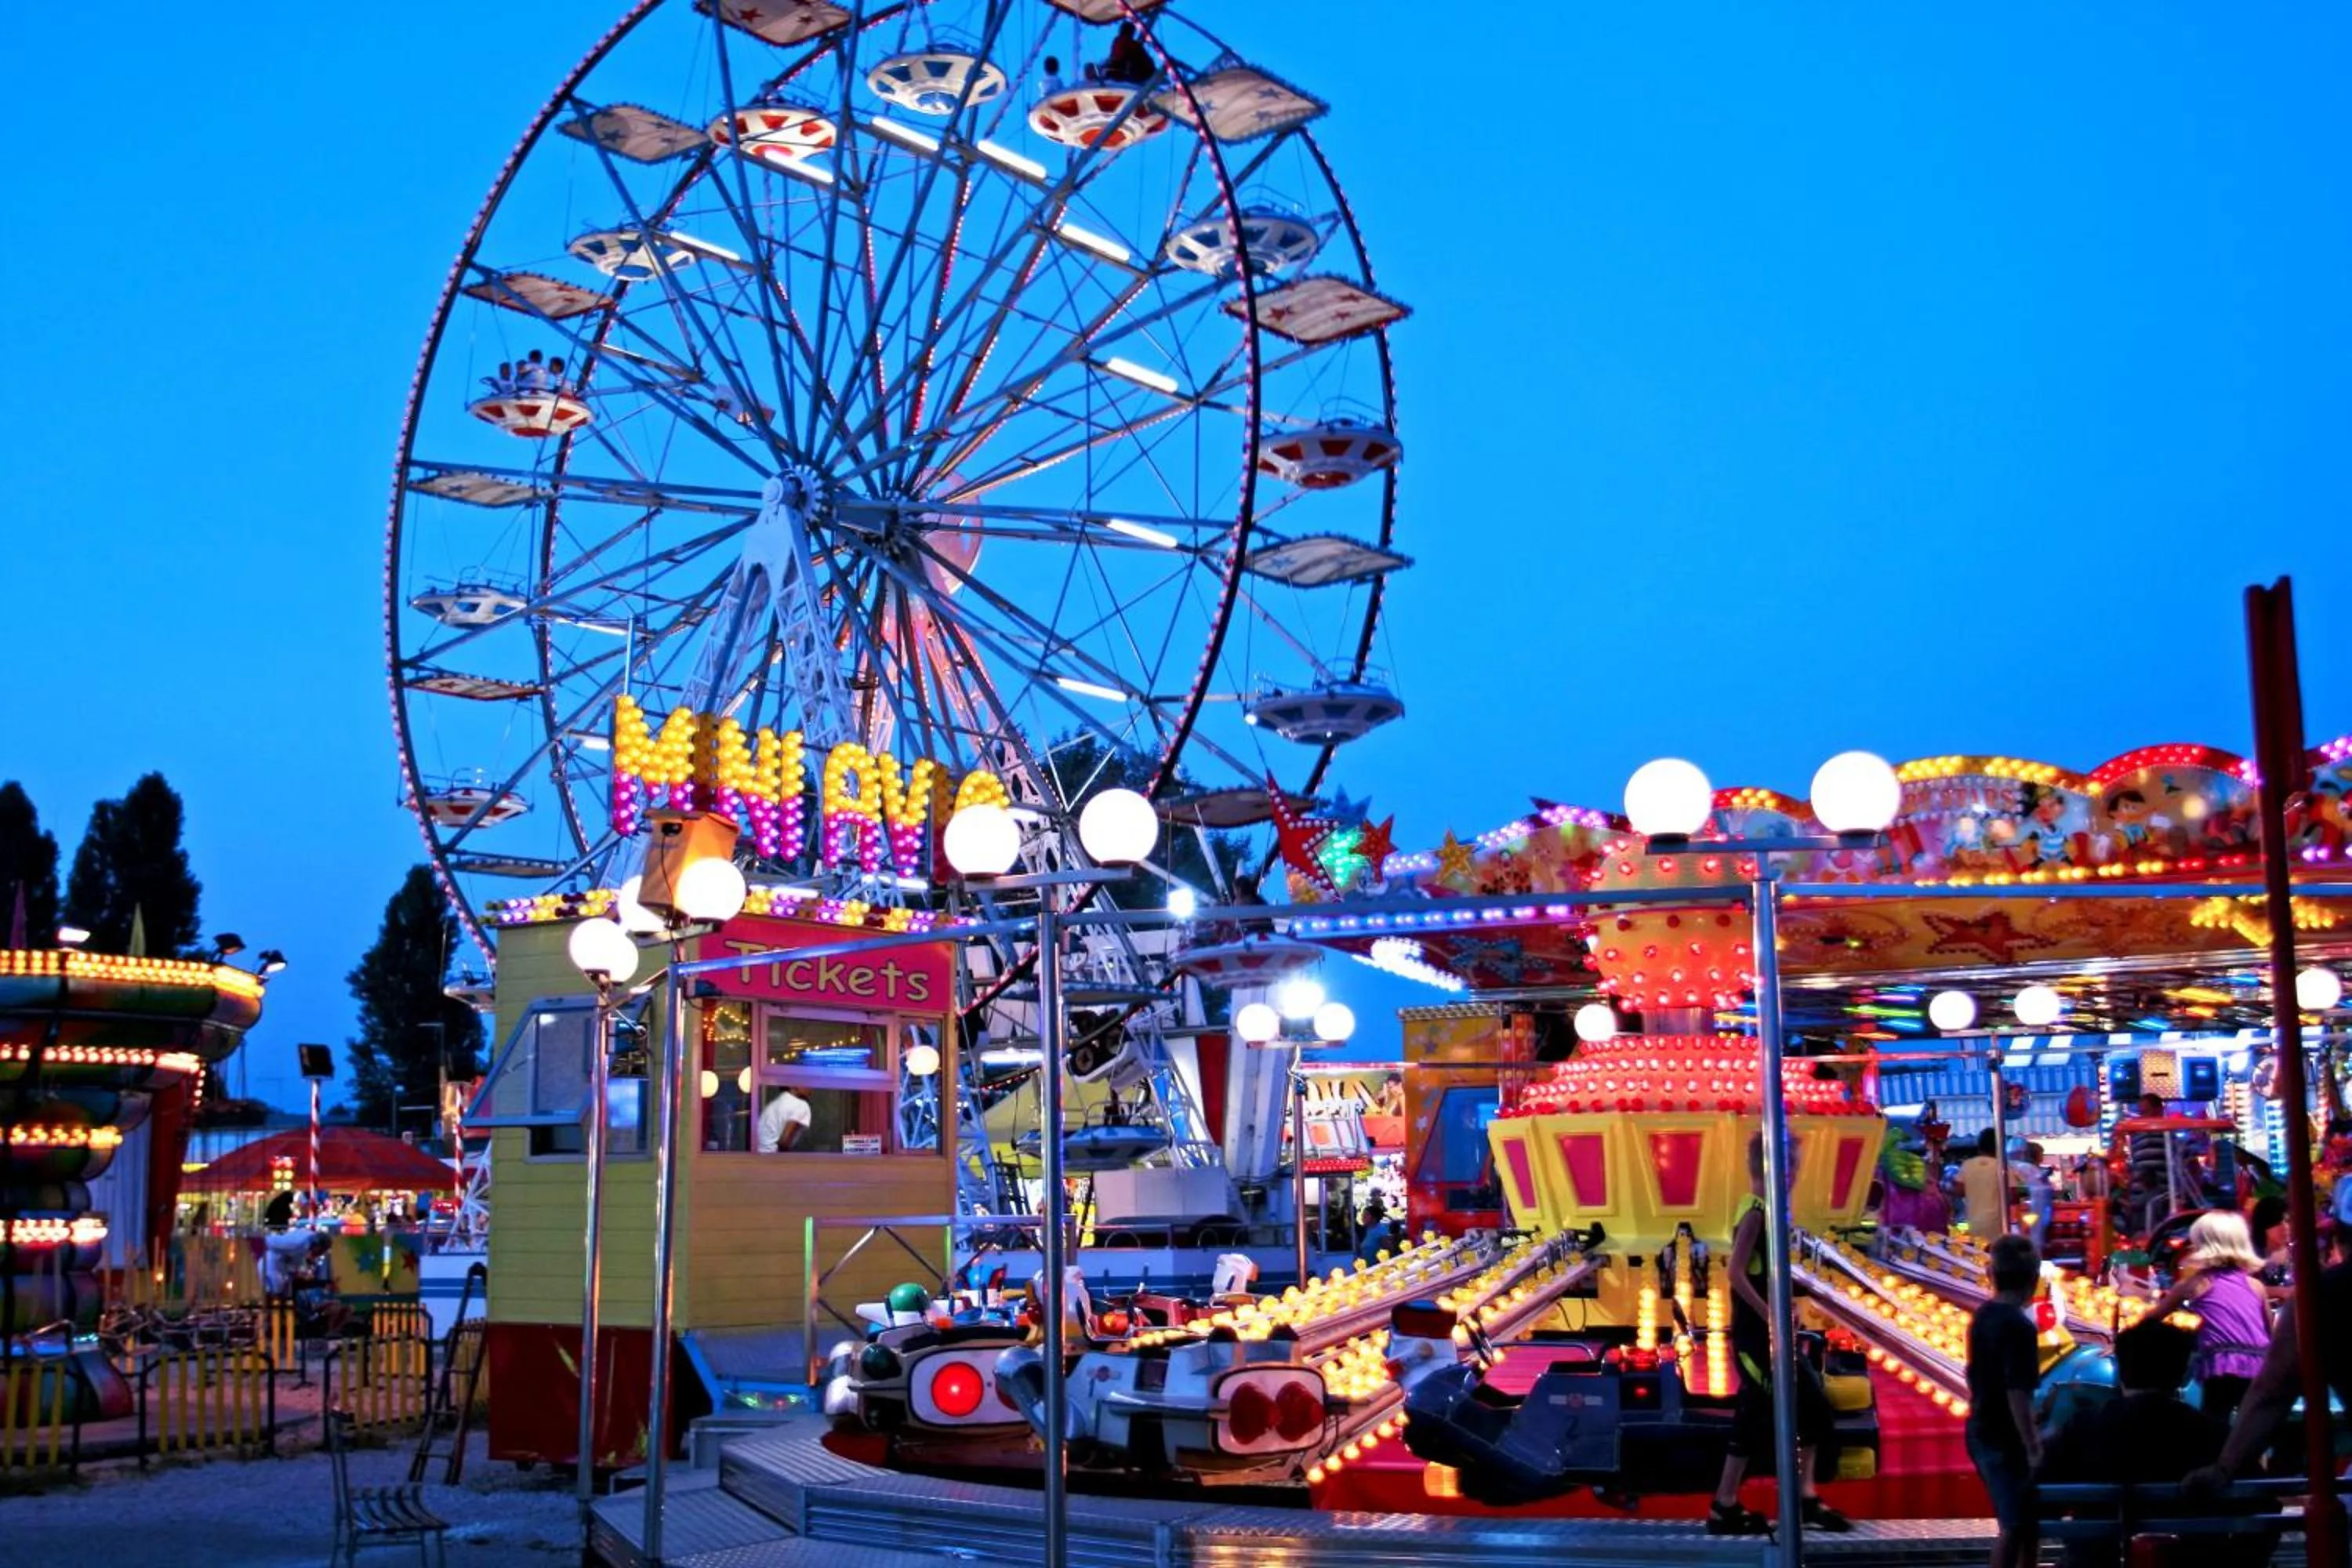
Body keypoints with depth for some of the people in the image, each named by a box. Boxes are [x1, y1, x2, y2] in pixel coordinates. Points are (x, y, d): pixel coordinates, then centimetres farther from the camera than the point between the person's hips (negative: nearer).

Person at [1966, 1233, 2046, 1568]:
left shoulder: (1981, 1318, 7)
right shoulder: (2019, 1326, -19)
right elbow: (2017, 1394, -23)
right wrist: (2033, 1448, -19)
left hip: (1982, 1434, 8)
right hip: (2005, 1440, -8)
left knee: (2025, 1517, 19)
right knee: (2015, 1525, 0)